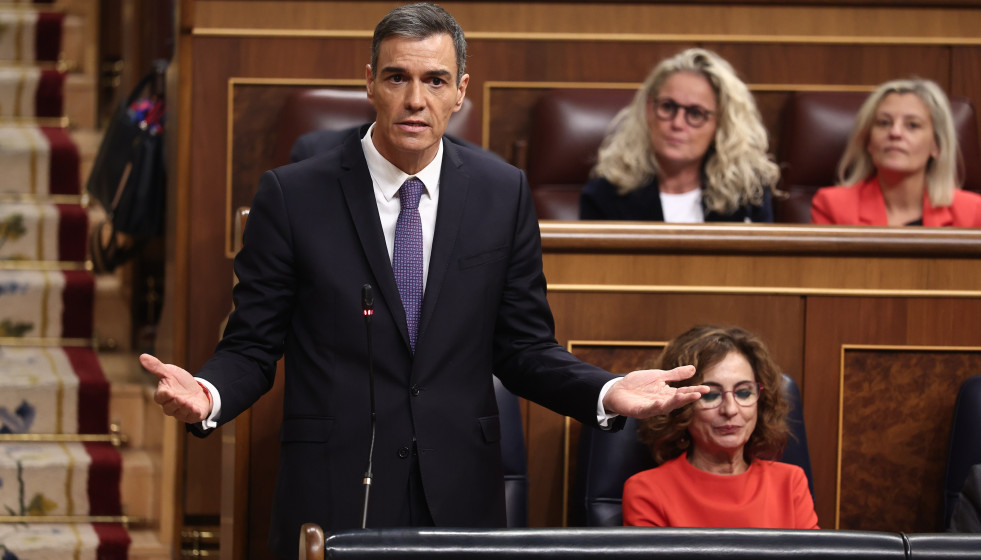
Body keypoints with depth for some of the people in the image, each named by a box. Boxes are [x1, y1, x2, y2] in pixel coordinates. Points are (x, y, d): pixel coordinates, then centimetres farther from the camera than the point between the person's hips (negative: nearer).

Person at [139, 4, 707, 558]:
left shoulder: (504, 193, 4)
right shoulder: (293, 194, -3)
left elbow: (523, 347, 7)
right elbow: (253, 346, -1)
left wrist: (607, 393, -11)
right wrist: (208, 394, -23)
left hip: (460, 497, 2)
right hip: (334, 498, -2)